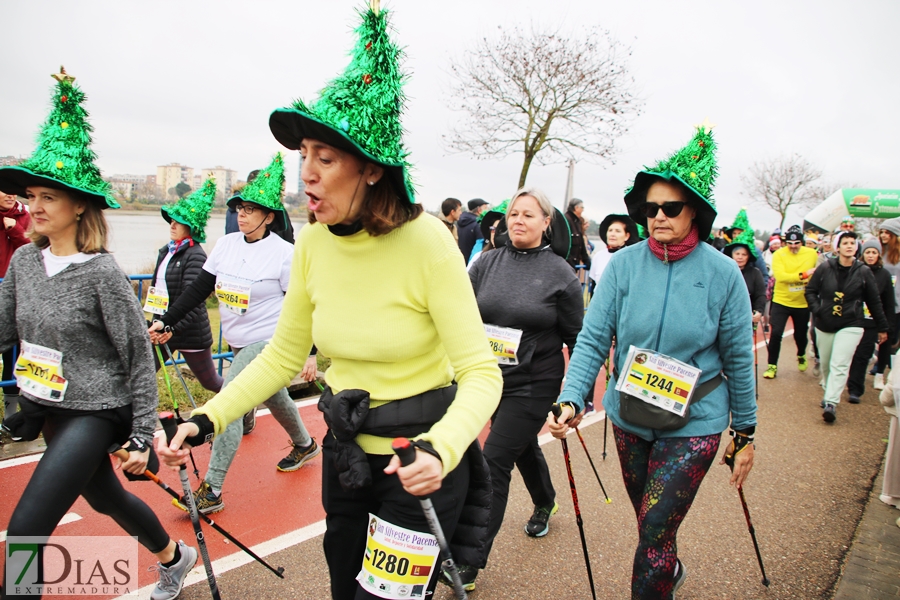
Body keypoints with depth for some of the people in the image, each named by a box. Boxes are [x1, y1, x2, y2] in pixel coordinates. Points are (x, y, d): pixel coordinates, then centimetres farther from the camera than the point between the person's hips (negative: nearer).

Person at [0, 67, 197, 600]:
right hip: (49, 409, 7)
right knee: (106, 498, 24)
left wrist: (142, 436, -13)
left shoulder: (102, 273, -18)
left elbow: (140, 356, -14)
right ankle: (176, 557, 49)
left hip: (95, 413, -7)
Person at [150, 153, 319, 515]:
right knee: (273, 397, 23)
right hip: (239, 341, 7)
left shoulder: (284, 254, -14)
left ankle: (212, 490, -9)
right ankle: (305, 445, 49)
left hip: (268, 342, -7)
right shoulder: (226, 244, 3)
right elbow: (199, 289, 6)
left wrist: (309, 352, -14)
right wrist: (166, 321, 0)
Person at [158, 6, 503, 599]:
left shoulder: (426, 241, -22)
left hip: (420, 466, -5)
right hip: (346, 455, 6)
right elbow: (284, 355, 4)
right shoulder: (313, 243, -6)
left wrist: (440, 450, -39)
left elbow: (481, 373, -22)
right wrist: (207, 418, -6)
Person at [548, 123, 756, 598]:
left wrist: (744, 433, 3)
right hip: (630, 417, 3)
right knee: (649, 521, 23)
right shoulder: (624, 265, -8)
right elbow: (593, 339, -11)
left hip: (694, 423, -3)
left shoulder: (722, 273, -10)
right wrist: (571, 400, -24)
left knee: (654, 530, -6)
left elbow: (739, 358, -3)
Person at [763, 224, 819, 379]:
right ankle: (772, 366, 7)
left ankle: (801, 356, 47)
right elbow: (780, 276, -26)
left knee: (801, 334, 17)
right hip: (781, 301, -2)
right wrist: (803, 275, -30)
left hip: (803, 303, 2)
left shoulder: (812, 254, -5)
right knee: (776, 333, -7)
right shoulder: (779, 255, -13)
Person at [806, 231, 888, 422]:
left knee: (840, 365, -13)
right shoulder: (825, 268, -2)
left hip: (850, 326, -2)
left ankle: (831, 403, -17)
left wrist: (882, 327, 8)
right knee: (826, 365, 12)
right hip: (824, 325, 2)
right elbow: (810, 291, 7)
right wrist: (817, 310, -10)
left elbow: (874, 302, 4)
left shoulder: (864, 272, -2)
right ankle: (830, 393, 33)